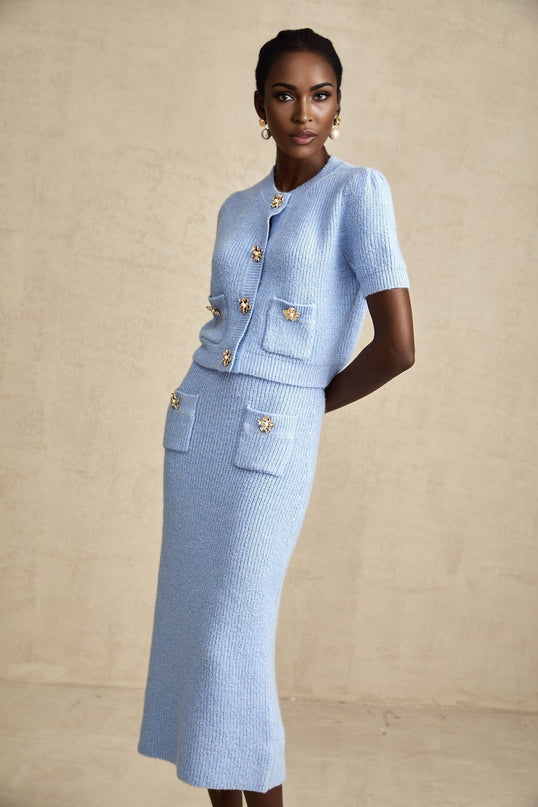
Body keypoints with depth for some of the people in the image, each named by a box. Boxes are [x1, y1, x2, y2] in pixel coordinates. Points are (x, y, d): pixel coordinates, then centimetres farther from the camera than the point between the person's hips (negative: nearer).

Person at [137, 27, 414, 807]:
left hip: (273, 442, -6)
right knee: (189, 629, 7)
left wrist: (309, 404, -1)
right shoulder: (237, 209, 12)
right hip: (195, 426, 6)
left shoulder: (359, 190, -6)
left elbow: (398, 346, -13)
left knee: (233, 642, -4)